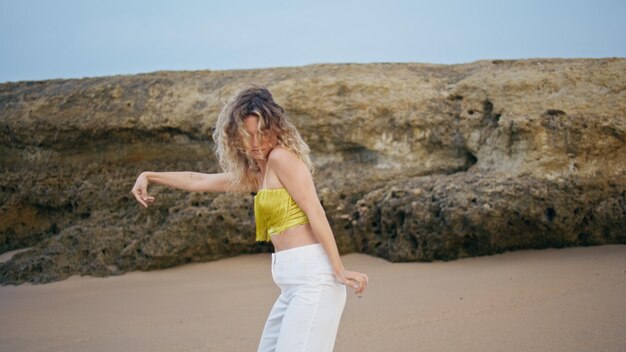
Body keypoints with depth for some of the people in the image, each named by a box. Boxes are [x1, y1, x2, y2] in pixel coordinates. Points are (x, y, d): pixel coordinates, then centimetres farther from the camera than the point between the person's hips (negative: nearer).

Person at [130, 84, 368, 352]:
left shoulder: (282, 157, -5)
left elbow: (315, 212, -12)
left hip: (311, 274, -9)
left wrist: (338, 270, -17)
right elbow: (199, 181, 30)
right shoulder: (256, 174, 19)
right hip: (294, 281, 9)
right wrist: (149, 176, 35)